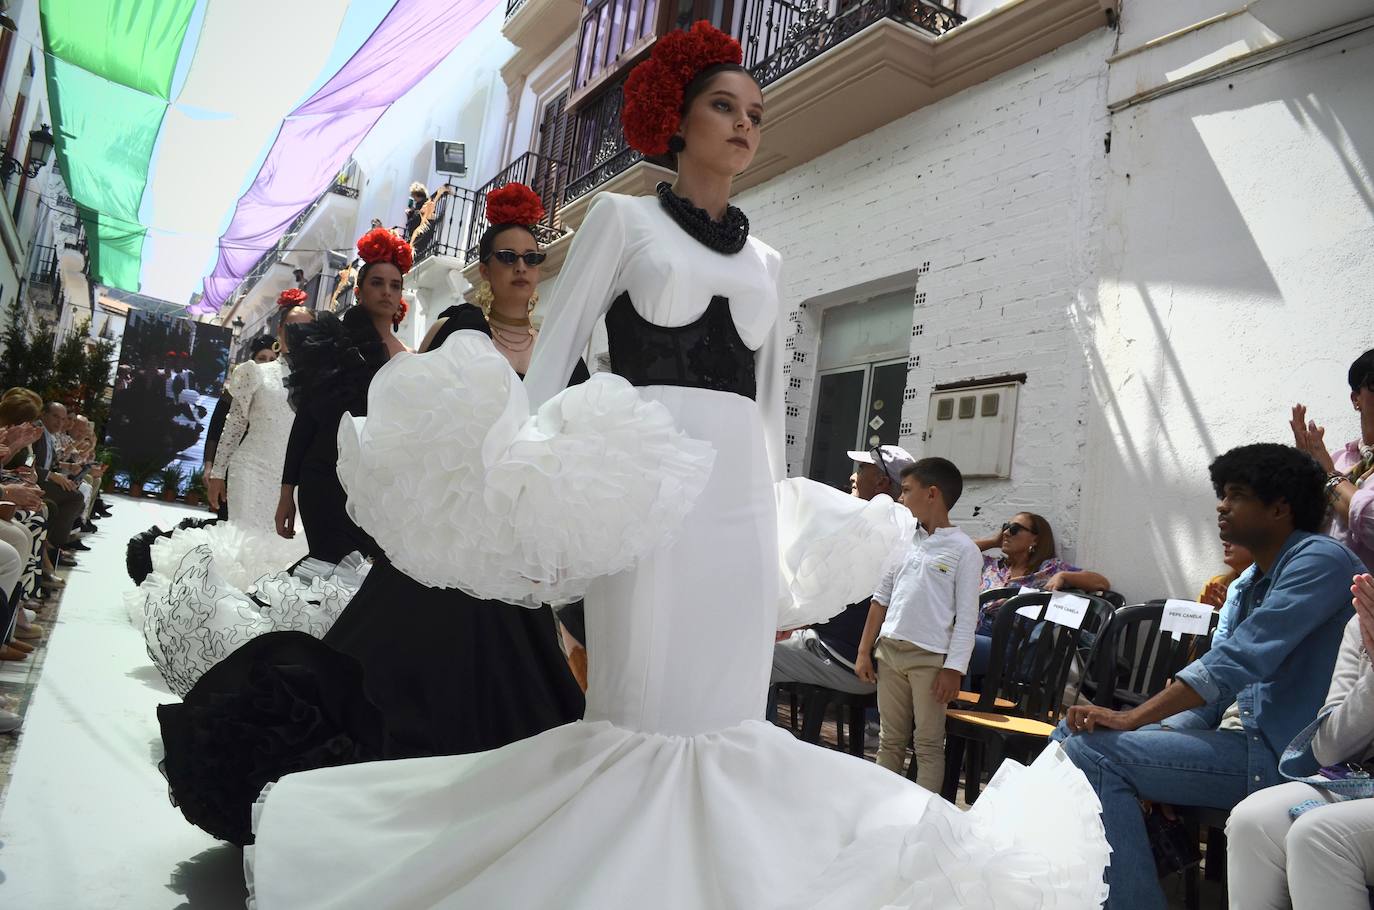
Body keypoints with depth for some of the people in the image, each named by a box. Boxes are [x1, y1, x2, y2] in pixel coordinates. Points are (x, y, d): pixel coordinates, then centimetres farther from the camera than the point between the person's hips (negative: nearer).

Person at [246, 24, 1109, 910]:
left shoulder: (764, 258, 20)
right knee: (644, 713, -3)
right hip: (648, 489, -4)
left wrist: (779, 513, 18)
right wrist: (526, 479, -13)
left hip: (743, 498, 5)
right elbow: (555, 349, -1)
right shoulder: (624, 216, 7)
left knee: (727, 719, 6)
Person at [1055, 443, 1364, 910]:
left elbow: (1239, 660, -24)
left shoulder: (1321, 560, -12)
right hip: (1256, 743, 9)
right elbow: (1214, 689, 15)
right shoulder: (1249, 586, 17)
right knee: (1072, 733, 3)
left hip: (1289, 758, -9)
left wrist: (1132, 718, -25)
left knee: (1093, 751, -22)